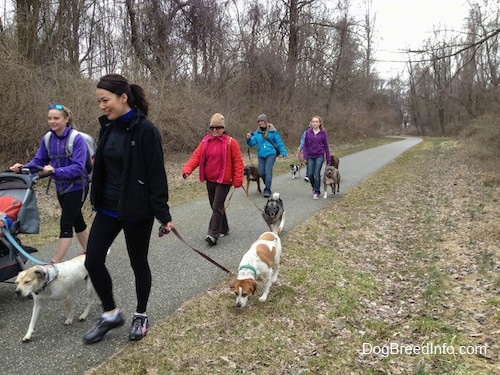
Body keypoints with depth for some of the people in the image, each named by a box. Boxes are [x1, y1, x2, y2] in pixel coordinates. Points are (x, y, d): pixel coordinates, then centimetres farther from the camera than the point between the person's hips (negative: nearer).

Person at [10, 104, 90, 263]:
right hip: (61, 187, 7)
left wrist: (56, 171, -37)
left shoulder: (77, 139, -20)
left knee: (65, 223, -7)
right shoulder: (47, 139, -1)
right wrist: (23, 167, -17)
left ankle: (54, 264, -2)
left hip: (77, 187, -7)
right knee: (76, 220, 18)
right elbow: (38, 161, 2)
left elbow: (78, 167, -26)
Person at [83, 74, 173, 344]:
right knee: (92, 260, 4)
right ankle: (111, 314, 24)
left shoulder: (145, 130, -16)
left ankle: (141, 316, 31)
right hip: (108, 208, 7)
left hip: (137, 210, -6)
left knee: (138, 263, 9)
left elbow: (156, 175, -16)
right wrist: (97, 201, 16)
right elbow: (101, 168, 13)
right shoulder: (107, 127, 5)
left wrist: (163, 215, -15)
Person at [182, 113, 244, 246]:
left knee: (217, 207, -10)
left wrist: (237, 180, -12)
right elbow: (196, 156, -2)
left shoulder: (230, 142, -7)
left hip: (224, 180, -5)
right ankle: (224, 229, 33)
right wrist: (187, 169, -19)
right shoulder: (205, 142, 5)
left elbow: (238, 162, -7)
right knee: (215, 206, 15)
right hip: (210, 180, 5)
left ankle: (213, 234, -8)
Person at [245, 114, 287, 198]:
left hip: (271, 154, -4)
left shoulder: (272, 131, -2)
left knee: (268, 172, -13)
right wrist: (249, 139, -21)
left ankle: (267, 190, -7)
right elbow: (252, 143, 0)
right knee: (261, 173, 4)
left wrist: (283, 152, -4)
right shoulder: (257, 133, 6)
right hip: (261, 155, 4)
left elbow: (279, 142, 1)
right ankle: (267, 184, 32)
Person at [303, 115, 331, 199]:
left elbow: (326, 146, 3)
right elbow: (305, 145, 6)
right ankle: (314, 187, 28)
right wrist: (305, 157, -2)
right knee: (310, 174, 0)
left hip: (319, 156, -2)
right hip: (310, 156, 2)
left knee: (317, 174, -8)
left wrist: (328, 159, 4)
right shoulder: (308, 132, 3)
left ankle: (316, 192, 3)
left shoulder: (323, 133, -1)